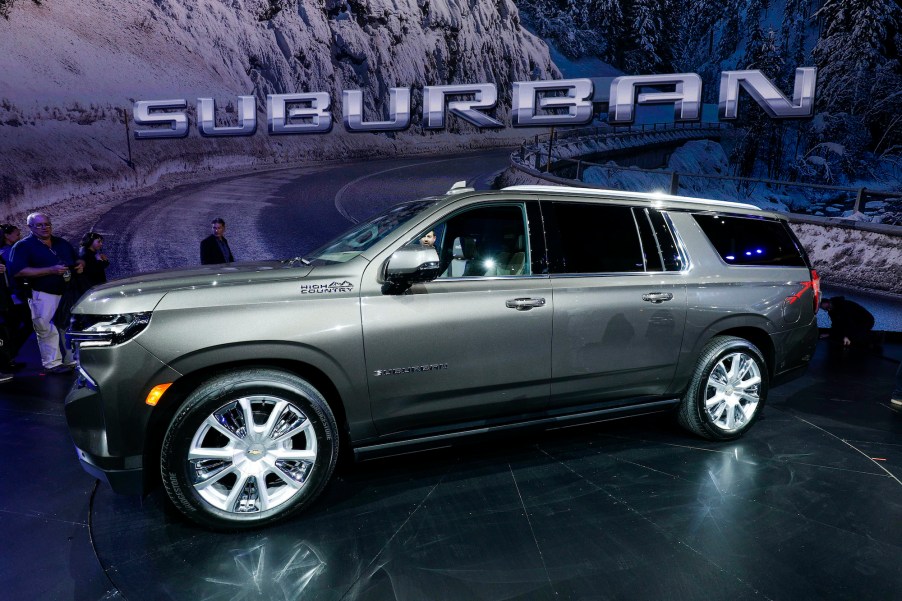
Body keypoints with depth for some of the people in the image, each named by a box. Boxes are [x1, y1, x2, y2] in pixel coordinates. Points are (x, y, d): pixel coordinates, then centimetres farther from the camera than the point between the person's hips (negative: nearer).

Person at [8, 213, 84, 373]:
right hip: (43, 296, -6)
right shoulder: (23, 246, -5)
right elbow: (18, 271, -18)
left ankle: (72, 360, 21)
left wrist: (80, 265, -2)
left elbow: (78, 259, 25)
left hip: (68, 292, 6)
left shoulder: (62, 243, 14)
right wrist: (51, 270, -24)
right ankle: (53, 363, 5)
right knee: (48, 330, -5)